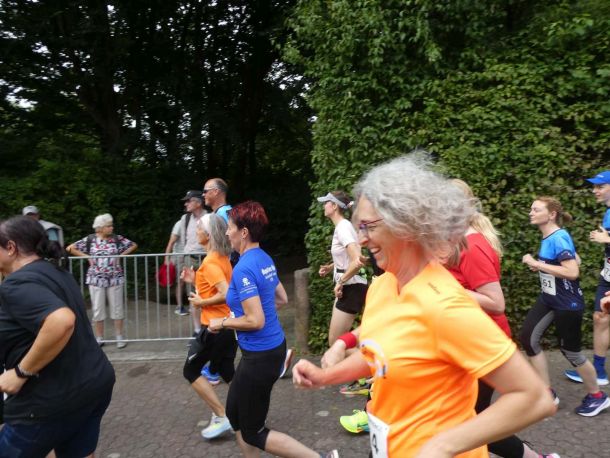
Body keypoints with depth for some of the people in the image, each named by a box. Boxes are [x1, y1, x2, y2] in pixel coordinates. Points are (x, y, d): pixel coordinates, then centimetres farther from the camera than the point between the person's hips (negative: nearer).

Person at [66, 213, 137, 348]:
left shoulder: (117, 239, 0)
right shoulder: (90, 240, -1)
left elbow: (134, 245, 7)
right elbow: (70, 248, 2)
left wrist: (121, 255, -3)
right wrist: (87, 256, -5)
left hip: (115, 279, 0)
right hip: (96, 279, 0)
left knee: (117, 307, 5)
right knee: (98, 308, 6)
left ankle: (120, 337, 15)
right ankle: (99, 338, 18)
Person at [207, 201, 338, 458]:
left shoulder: (244, 268, -23)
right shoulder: (264, 258, 4)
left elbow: (255, 321, -25)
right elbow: (282, 299, 15)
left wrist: (222, 323, -10)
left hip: (260, 355, -9)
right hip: (273, 347, 9)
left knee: (253, 433, 8)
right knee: (234, 412, 23)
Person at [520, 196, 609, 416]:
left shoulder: (558, 238, -23)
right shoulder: (547, 238, 4)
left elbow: (572, 272, -32)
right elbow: (575, 258, 16)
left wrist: (537, 264, -27)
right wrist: (541, 267, 5)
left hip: (568, 304, -9)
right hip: (548, 298, 9)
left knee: (570, 350, 6)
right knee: (528, 338, 2)